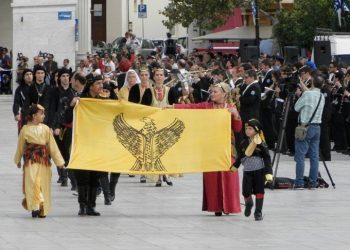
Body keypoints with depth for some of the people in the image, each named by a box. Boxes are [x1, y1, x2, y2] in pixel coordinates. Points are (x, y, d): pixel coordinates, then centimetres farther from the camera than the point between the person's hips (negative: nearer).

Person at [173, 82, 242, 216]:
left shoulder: (232, 108, 5)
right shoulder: (207, 106, 6)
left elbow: (237, 129, 2)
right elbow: (191, 107, -4)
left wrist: (235, 115, -14)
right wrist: (173, 107, -14)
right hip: (210, 147, 1)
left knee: (227, 175, -3)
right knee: (212, 176, -3)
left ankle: (228, 205, 6)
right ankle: (216, 207, 1)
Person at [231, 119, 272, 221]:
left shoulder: (261, 144, -9)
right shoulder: (244, 143, 3)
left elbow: (267, 159, -8)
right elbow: (240, 157, 15)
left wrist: (268, 173, -13)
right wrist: (234, 167, 16)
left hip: (259, 171, -3)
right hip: (247, 171, 3)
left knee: (259, 192, 1)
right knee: (246, 192, -2)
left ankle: (258, 212, 12)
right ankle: (248, 204, 31)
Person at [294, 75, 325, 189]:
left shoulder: (307, 94, -12)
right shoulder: (322, 97, 9)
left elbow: (296, 108, -4)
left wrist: (299, 96, 11)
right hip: (317, 127, 6)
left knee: (300, 156, -4)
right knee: (314, 156, 7)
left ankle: (299, 183, -8)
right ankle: (312, 183, 7)